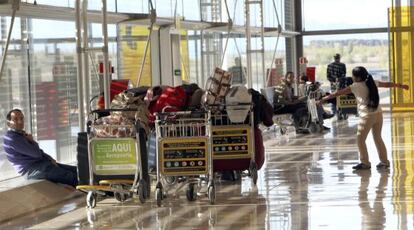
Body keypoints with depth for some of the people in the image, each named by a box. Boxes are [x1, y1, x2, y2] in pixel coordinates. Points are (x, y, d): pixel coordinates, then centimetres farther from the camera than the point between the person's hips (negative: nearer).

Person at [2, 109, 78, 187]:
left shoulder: (21, 135, 17)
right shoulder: (12, 138, -17)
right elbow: (36, 153, -19)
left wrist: (50, 159, 5)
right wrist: (32, 141, 1)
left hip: (42, 163, 10)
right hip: (33, 170, -10)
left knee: (75, 170, 0)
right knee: (72, 177, -19)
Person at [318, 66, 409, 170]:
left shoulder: (356, 86, -5)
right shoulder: (373, 83, 10)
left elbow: (339, 93, -5)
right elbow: (387, 84, 22)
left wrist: (325, 98, -1)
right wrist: (401, 86, 37)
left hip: (367, 116, -7)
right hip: (378, 114, 7)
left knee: (360, 139, 3)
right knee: (378, 138, 17)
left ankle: (365, 162, 3)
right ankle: (384, 161, 19)